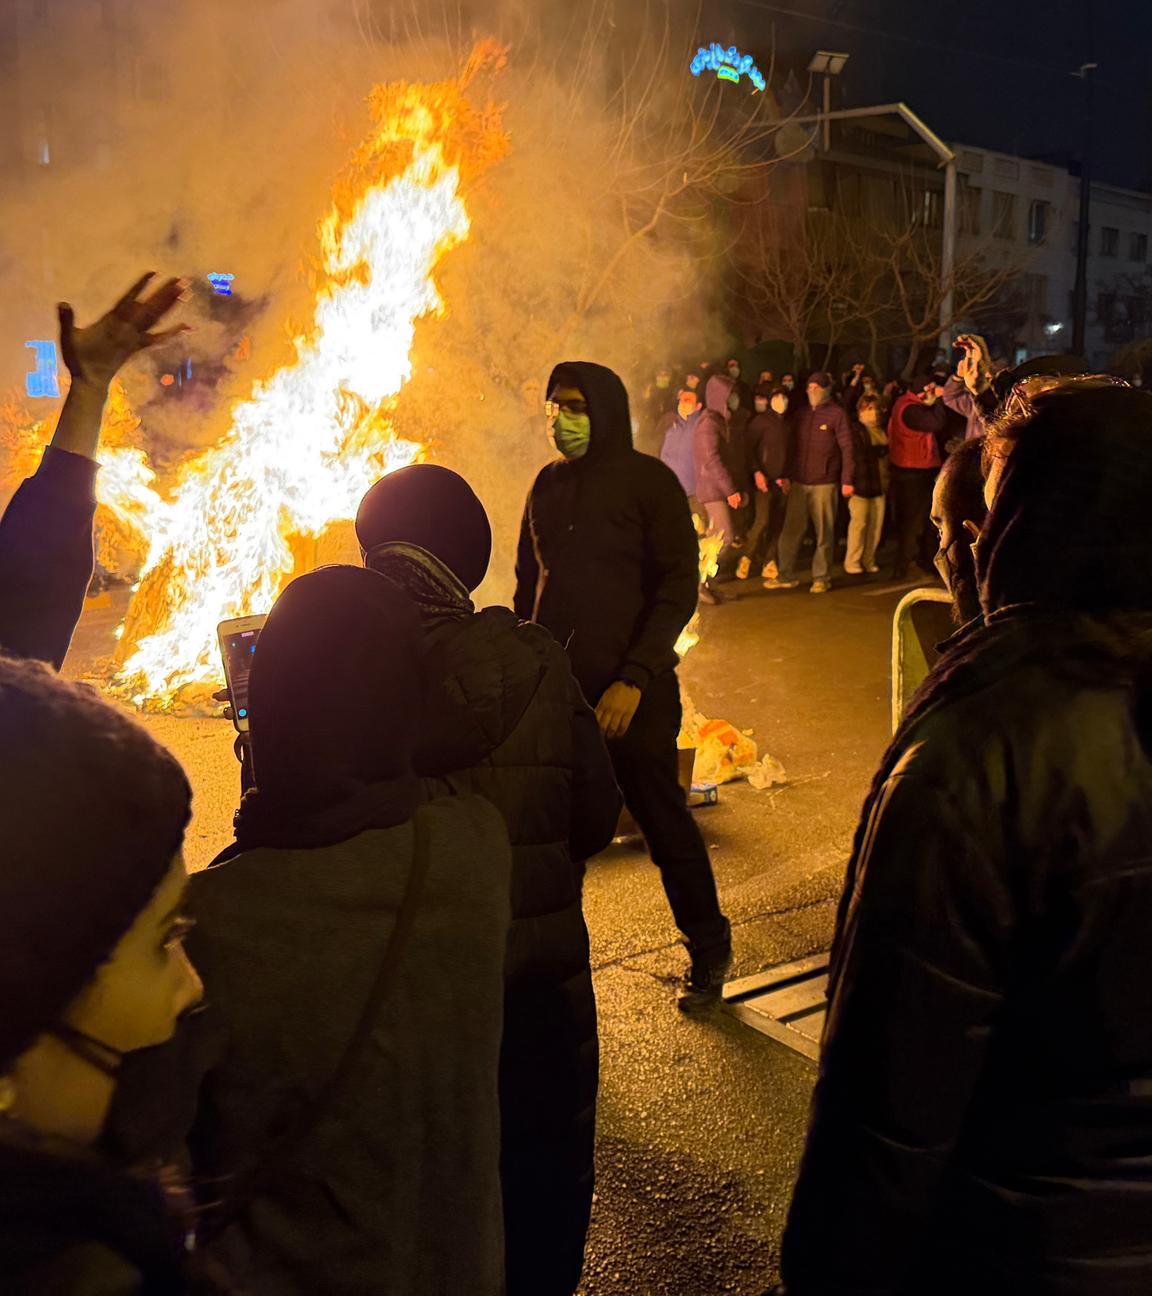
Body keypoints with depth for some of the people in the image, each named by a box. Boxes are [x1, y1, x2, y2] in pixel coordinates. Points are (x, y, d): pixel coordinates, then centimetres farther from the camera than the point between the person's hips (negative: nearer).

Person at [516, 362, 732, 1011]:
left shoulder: (649, 481, -6)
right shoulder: (549, 484, 10)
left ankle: (708, 950, 22)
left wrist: (634, 679, -17)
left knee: (664, 819, 5)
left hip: (631, 690, -4)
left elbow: (680, 587, -10)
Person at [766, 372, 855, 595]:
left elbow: (847, 448, -6)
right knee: (791, 530, 3)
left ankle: (822, 577, 10)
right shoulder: (801, 414, 13)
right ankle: (786, 576, 10)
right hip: (798, 483, 5)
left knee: (824, 532, 2)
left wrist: (847, 480, -11)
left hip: (824, 484, -5)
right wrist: (787, 476, 13)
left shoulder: (837, 414, -3)